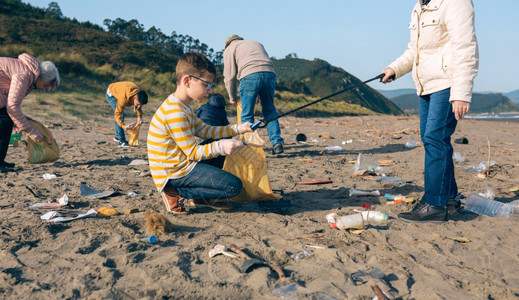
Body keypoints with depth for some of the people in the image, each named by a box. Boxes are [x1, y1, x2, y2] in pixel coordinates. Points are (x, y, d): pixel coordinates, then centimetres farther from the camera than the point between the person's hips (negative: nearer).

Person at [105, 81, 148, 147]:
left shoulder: (139, 95, -27)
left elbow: (138, 107, -8)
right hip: (111, 94, -7)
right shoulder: (124, 98, -45)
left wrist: (139, 117, -25)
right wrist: (123, 126, -53)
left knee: (122, 115, 15)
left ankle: (117, 136, 35)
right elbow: (117, 114, -41)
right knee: (120, 115, -21)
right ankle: (121, 141, -19)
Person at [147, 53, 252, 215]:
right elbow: (193, 153, -21)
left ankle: (200, 198, 10)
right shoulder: (175, 113, -22)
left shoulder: (181, 107, 12)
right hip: (174, 174, -10)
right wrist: (220, 147, -33)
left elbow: (205, 130, 15)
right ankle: (176, 194, -6)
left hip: (179, 165, 10)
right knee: (234, 186, -13)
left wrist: (238, 128, 8)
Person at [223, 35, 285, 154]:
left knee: (247, 115, 4)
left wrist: (233, 98, 26)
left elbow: (229, 76, 14)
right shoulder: (257, 43, 37)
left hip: (250, 75, -4)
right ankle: (277, 143, 8)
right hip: (269, 73, 5)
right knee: (270, 111, 15)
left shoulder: (229, 49, 22)